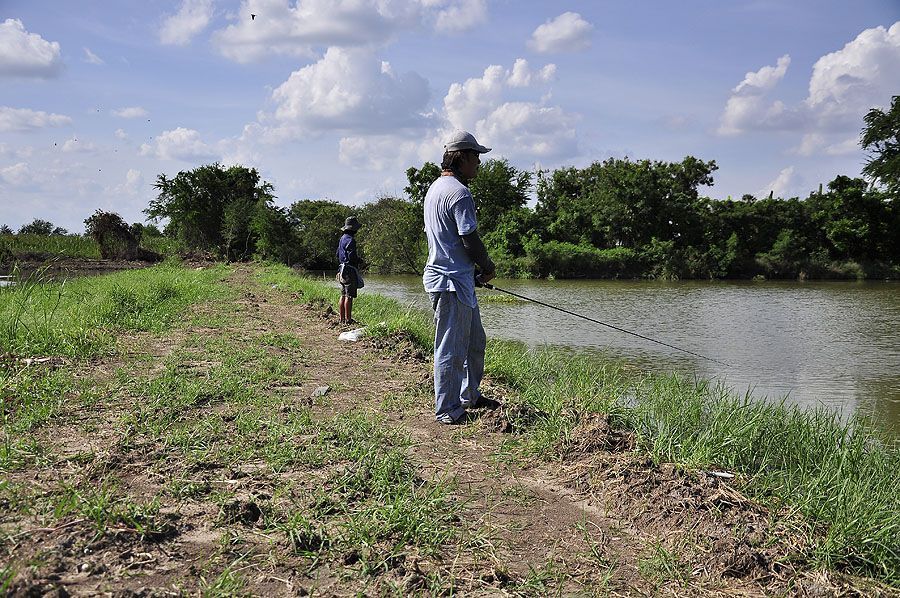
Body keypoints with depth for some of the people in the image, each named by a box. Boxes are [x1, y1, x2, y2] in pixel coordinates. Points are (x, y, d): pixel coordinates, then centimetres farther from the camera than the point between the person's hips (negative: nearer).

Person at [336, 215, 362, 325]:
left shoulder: (342, 238, 16)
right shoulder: (350, 240, -15)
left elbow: (338, 254, 21)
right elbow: (352, 256, -21)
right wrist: (358, 260, -3)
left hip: (342, 270, 10)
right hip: (350, 270, -10)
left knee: (343, 295, 12)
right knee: (349, 296, -7)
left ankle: (342, 319, 16)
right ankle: (348, 319, -6)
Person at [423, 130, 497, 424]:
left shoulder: (434, 188, 16)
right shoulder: (459, 192, -16)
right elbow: (470, 240, -19)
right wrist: (488, 266, 1)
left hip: (448, 277, 11)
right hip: (452, 281, -11)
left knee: (475, 342, 21)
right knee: (452, 349, -2)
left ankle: (470, 396, 34)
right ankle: (448, 411, 6)